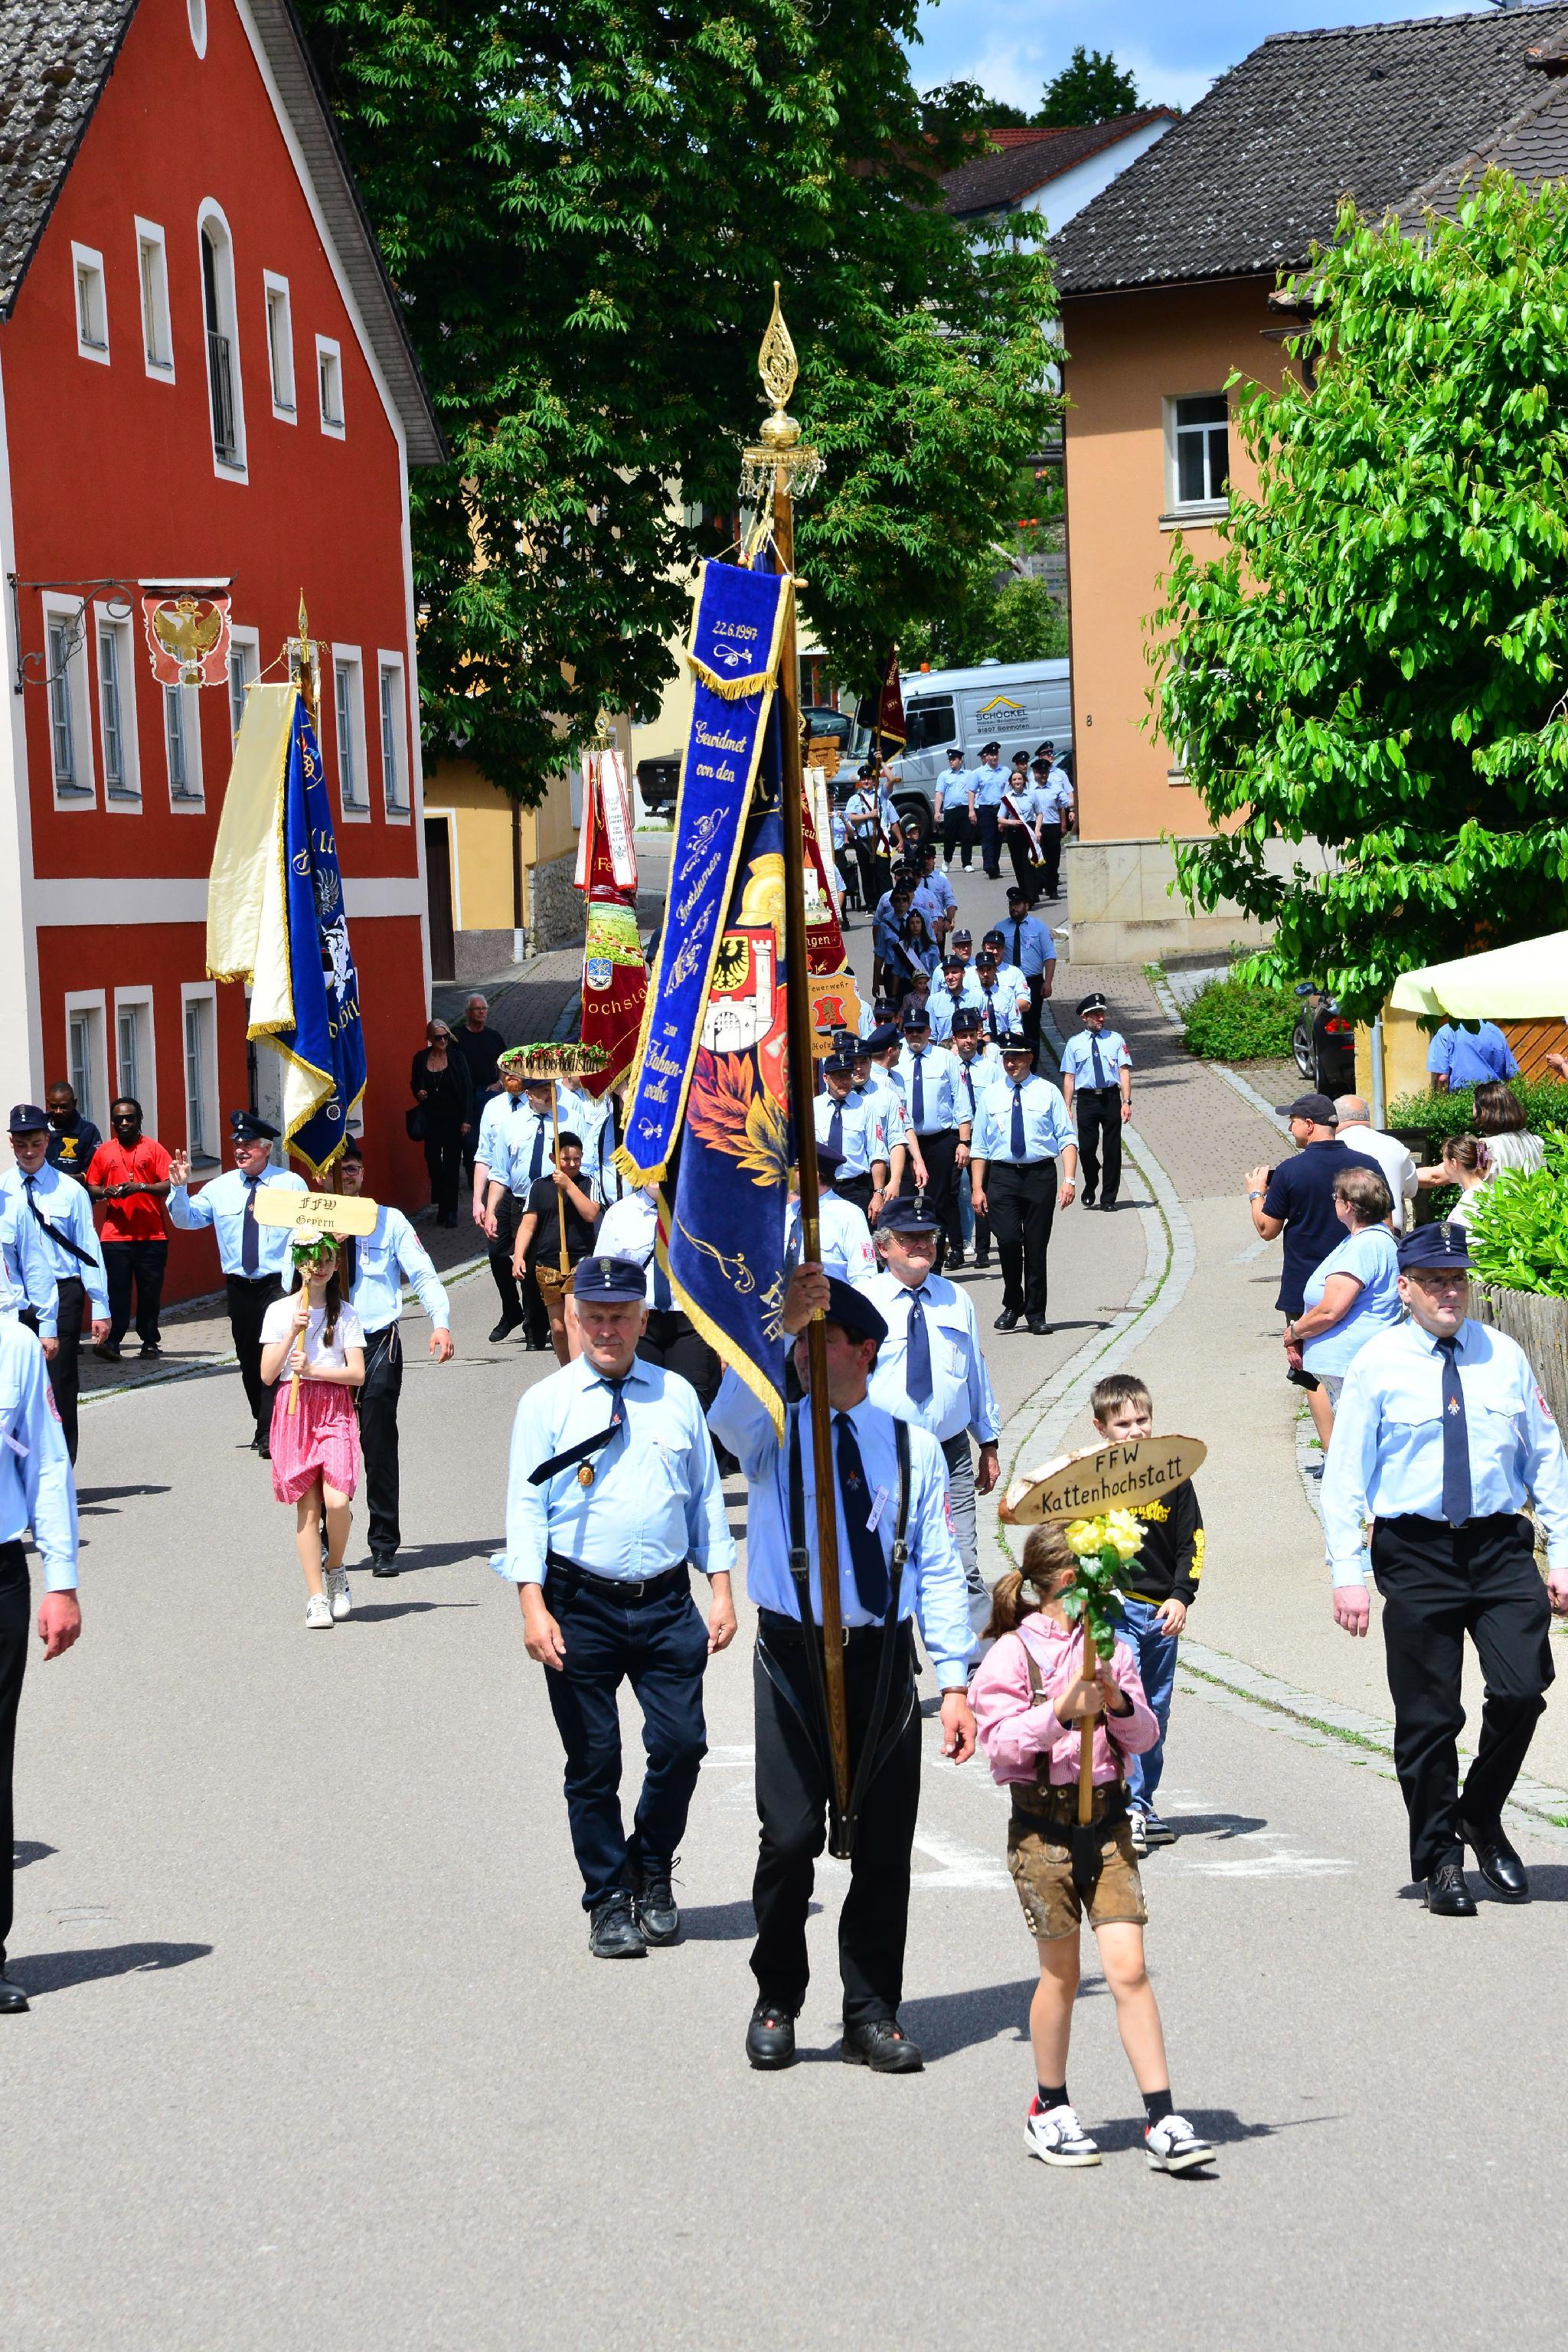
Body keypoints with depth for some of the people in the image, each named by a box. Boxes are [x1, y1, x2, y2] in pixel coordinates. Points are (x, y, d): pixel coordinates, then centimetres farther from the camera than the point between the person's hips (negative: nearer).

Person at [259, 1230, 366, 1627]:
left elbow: (357, 1373, -2)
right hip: (293, 1411, 0)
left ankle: (335, 1570, 9)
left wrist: (314, 1370, -14)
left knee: (336, 1500, -17)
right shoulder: (280, 1311, 5)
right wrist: (293, 1333, -10)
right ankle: (317, 1596, 4)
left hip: (335, 1410, 0)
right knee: (307, 1507, -2)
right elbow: (267, 1374, -1)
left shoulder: (345, 1314, 5)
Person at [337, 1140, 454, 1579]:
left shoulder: (389, 1221, 7)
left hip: (378, 1345, -1)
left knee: (379, 1445, -3)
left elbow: (423, 1276, 4)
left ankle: (385, 1547, 5)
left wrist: (441, 1323, -12)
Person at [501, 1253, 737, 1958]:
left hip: (667, 1605, 2)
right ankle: (609, 1900, 16)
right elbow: (526, 1506, -2)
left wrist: (721, 1590, 7)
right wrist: (533, 1605, -12)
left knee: (681, 1745, -4)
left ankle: (651, 1871, 20)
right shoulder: (547, 1402, 1)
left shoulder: (677, 1396, 9)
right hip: (581, 1605, -2)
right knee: (593, 1761, 3)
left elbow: (707, 1496, 13)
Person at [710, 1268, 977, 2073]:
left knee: (884, 1846, 4)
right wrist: (778, 1326, -36)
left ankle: (872, 2015, 16)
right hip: (794, 1655, -2)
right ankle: (777, 2005, 12)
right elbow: (729, 1417, -23)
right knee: (790, 1839, -7)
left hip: (882, 1658, 2)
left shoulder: (911, 1448, 8)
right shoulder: (775, 1432, 4)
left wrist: (954, 1682, 0)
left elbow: (939, 1569, 7)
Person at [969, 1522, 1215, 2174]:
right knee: (1061, 1973, 7)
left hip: (1107, 1815, 3)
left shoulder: (1112, 1648, 8)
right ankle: (1049, 2110, 25)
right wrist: (1061, 1711, -23)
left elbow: (1144, 1737, 9)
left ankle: (1162, 2120, -5)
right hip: (1043, 1821, -3)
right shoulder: (1015, 1653, -6)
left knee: (1128, 1968, -5)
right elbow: (1000, 1741, -12)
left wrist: (1120, 1702, -10)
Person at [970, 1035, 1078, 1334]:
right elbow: (980, 1146, 10)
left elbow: (1067, 1139, 0)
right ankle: (1012, 1305, 6)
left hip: (1040, 1175, -1)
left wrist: (1069, 1180, -11)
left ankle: (1035, 1314, 15)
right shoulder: (992, 1096, 9)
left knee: (1037, 1247, 4)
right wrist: (977, 1188, 2)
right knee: (1008, 1240, -13)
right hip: (1002, 1176, 1)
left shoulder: (1048, 1093, 4)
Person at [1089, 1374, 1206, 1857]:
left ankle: (1143, 1805, 21)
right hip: (1113, 1607, -4)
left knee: (1155, 1716, 11)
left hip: (1162, 1614, 4)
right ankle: (1127, 1810, -14)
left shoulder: (1172, 1474, 6)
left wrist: (1181, 1597, 0)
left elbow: (1192, 1541, 10)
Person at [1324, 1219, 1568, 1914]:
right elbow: (1344, 1476, 0)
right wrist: (1348, 1575, -7)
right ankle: (1439, 1859, 19)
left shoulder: (1503, 1356, 7)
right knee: (1428, 1717, 2)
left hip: (1501, 1545, 2)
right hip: (1416, 1552, -2)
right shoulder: (1378, 1366, -1)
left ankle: (1482, 1817, 16)